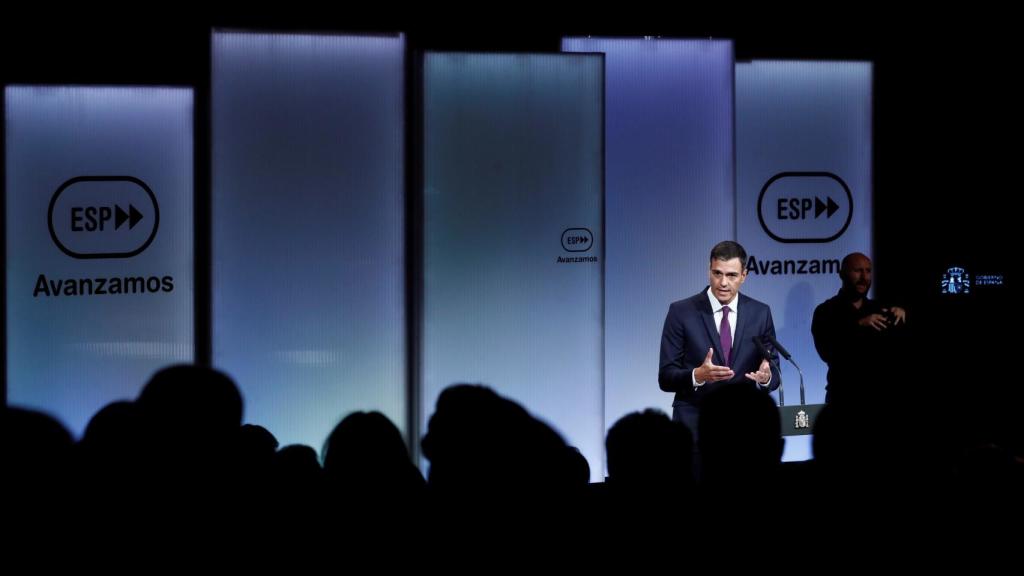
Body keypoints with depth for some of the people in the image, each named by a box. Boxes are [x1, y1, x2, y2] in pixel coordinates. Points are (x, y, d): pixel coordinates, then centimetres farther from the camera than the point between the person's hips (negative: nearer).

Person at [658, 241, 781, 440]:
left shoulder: (760, 313, 6)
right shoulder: (681, 312, -2)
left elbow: (775, 373, 9)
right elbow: (666, 377, -4)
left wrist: (766, 377, -15)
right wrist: (698, 375, -24)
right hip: (694, 424, -2)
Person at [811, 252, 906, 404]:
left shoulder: (879, 310, 14)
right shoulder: (826, 311, 0)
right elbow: (826, 352, -16)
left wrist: (901, 316, -10)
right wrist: (858, 325, -26)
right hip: (844, 395, -3)